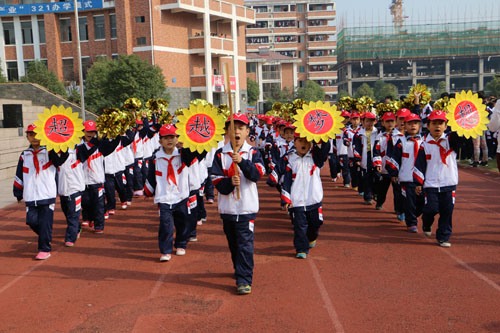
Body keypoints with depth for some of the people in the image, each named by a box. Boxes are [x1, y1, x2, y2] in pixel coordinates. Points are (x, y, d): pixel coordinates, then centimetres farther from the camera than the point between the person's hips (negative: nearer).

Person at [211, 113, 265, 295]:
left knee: (245, 244, -8)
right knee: (233, 243, 16)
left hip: (247, 207, -2)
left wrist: (242, 161, -31)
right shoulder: (220, 154, 2)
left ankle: (244, 279, -3)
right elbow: (217, 180, -5)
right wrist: (230, 182, -25)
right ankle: (240, 269, 38)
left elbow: (257, 174, -16)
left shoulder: (253, 153, 0)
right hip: (227, 207, 3)